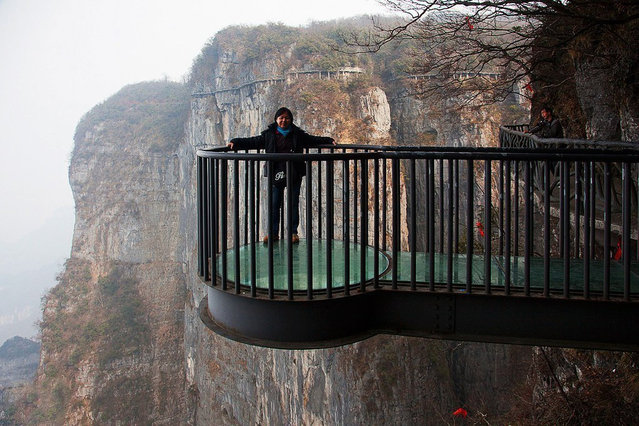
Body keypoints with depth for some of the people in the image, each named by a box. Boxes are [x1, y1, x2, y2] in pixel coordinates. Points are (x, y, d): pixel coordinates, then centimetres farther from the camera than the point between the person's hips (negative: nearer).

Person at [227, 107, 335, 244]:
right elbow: (252, 142, 8)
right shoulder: (269, 134, 5)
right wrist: (236, 143, 1)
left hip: (294, 175, 0)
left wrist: (329, 140, 13)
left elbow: (313, 140, 19)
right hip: (276, 174, 0)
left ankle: (293, 232, 13)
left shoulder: (297, 134, 7)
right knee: (274, 204, 1)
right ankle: (273, 233, 10)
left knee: (293, 204, 4)